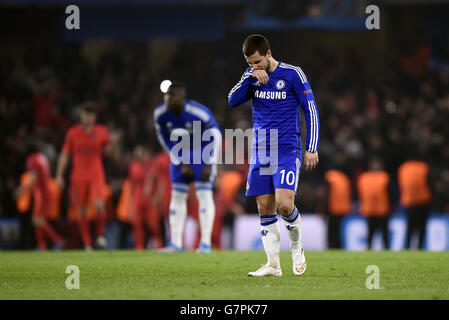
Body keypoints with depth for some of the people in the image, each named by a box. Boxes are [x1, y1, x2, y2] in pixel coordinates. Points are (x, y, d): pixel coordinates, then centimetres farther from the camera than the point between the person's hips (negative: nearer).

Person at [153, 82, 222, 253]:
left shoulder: (199, 113, -29)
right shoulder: (160, 114, -16)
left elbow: (214, 137, -16)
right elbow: (167, 141, -3)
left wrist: (208, 165, -13)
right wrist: (182, 164, -5)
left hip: (203, 152, -5)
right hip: (181, 154, 5)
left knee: (204, 194, -11)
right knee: (177, 195, 1)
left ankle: (205, 243, -9)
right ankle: (175, 243, 3)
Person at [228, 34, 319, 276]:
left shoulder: (292, 74, -5)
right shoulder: (252, 76, 9)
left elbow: (310, 111, -2)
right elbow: (233, 101, -2)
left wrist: (311, 148, -6)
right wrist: (251, 77, -15)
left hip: (287, 151, -5)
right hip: (260, 153, 5)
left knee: (284, 204, -18)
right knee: (265, 208, 1)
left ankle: (297, 246, 10)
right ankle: (273, 265, 6)